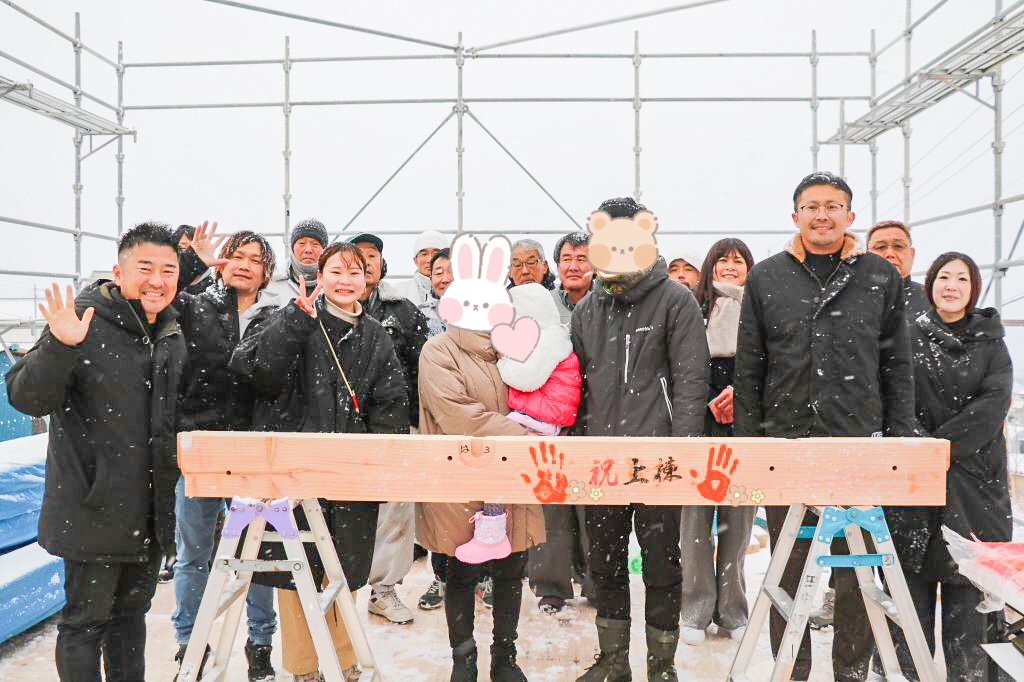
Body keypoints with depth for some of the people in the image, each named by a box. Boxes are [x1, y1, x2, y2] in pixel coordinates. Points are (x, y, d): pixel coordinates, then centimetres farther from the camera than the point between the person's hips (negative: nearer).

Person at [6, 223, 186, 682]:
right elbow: (27, 399, -19)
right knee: (86, 619, 6)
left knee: (133, 610, 20)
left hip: (152, 509, 7)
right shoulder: (83, 320, -15)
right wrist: (60, 347, -34)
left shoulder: (173, 331, 7)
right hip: (93, 507, -6)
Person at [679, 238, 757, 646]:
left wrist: (739, 391, -13)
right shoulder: (694, 308, 9)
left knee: (738, 517, 3)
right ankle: (696, 612, 9)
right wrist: (711, 403, -9)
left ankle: (732, 611, 15)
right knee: (697, 516, -1)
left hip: (745, 425, 1)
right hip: (700, 422, 0)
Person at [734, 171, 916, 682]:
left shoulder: (880, 277, 6)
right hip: (785, 443, 0)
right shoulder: (766, 278, 5)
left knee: (856, 571, 8)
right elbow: (748, 369, 5)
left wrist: (900, 441, 2)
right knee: (788, 571, 9)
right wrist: (747, 443, 1)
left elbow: (897, 367, 6)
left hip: (860, 445, 0)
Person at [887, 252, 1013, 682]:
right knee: (912, 570, -1)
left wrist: (939, 446, -13)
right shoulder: (910, 336, 8)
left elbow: (993, 403, -4)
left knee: (968, 579, -3)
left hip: (973, 472, 0)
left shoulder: (990, 342, 8)